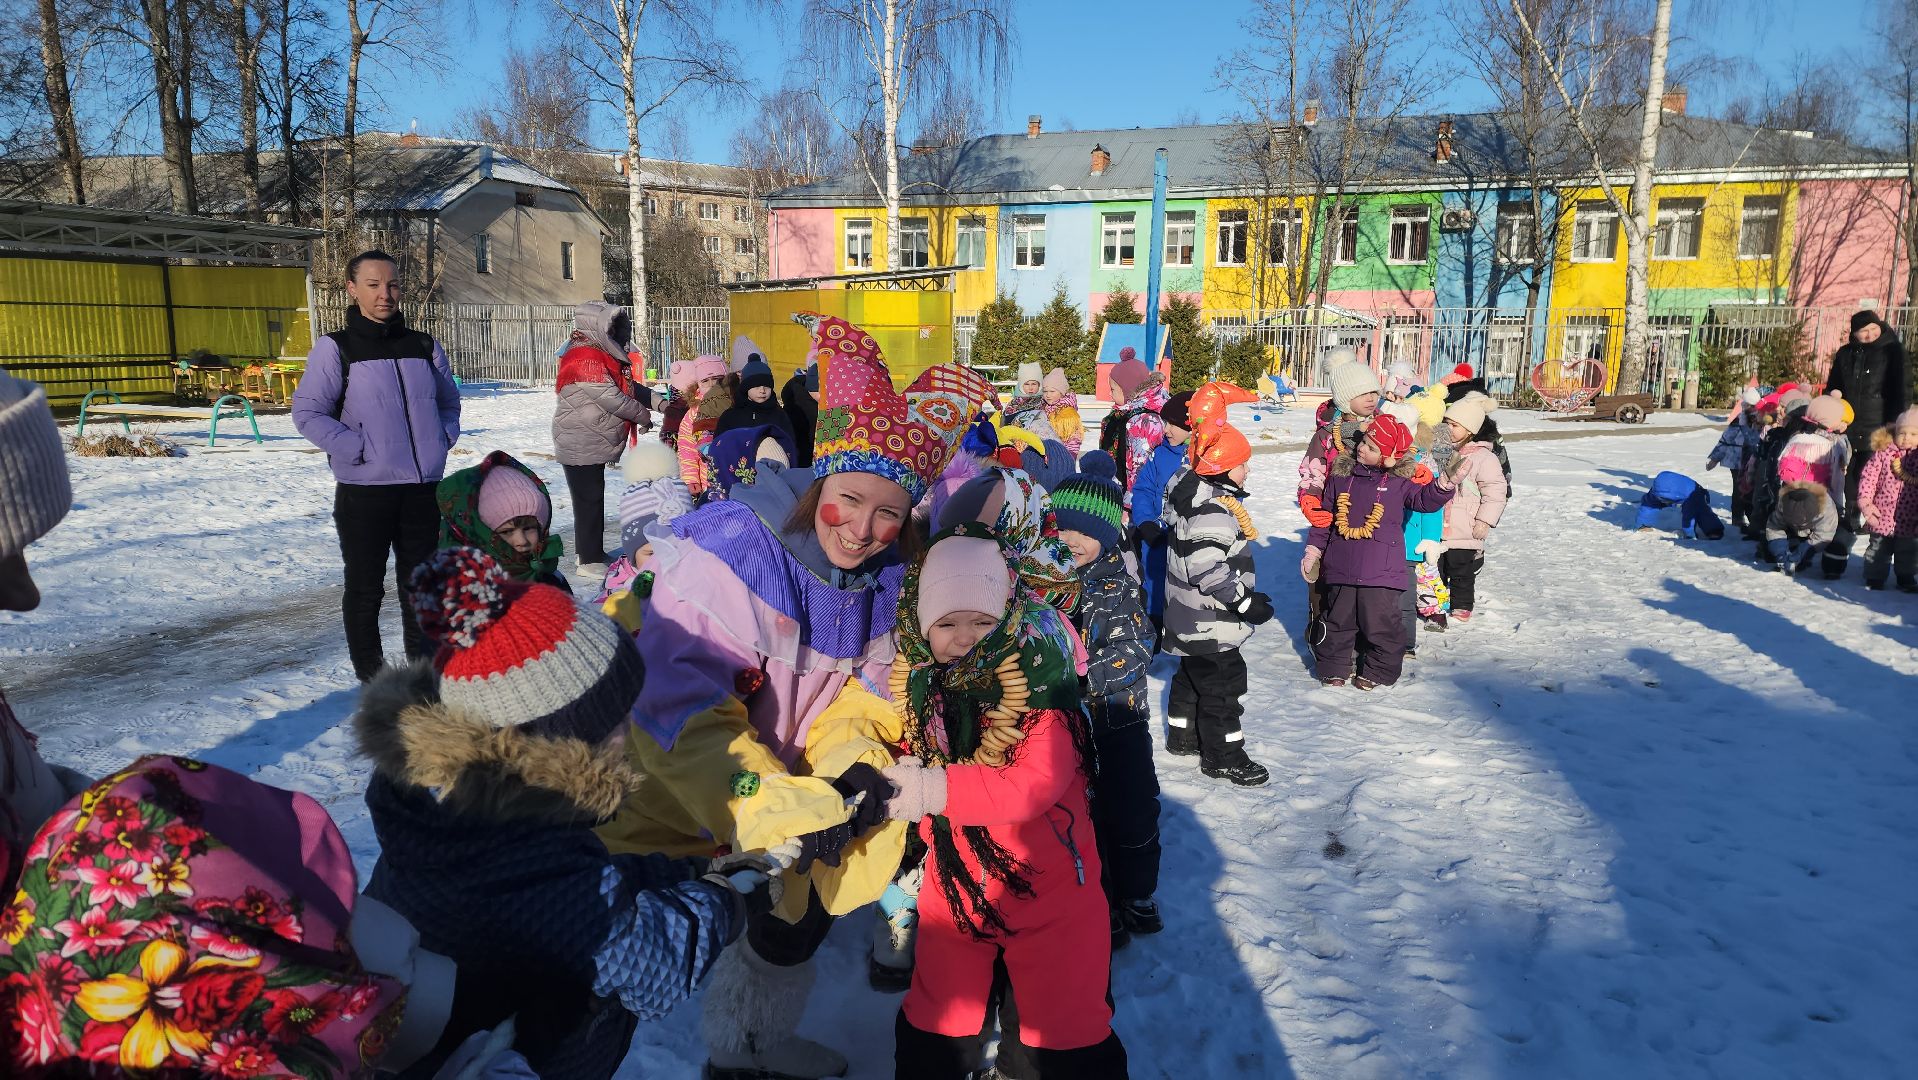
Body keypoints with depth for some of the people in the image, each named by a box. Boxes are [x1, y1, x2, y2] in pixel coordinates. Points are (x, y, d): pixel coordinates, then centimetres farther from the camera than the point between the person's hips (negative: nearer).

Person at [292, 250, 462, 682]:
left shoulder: (424, 346, 10)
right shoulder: (335, 348, -3)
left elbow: (449, 400, 21)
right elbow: (308, 412, -6)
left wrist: (445, 436, 4)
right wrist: (356, 449, -15)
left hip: (423, 486, 4)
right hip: (364, 488, -4)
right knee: (365, 587, 6)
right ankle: (371, 678, 18)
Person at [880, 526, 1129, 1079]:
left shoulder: (1038, 680, -20)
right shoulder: (920, 683, -4)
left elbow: (1037, 784, -30)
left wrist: (936, 788, -34)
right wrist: (883, 779, -11)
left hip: (1047, 889, -4)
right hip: (954, 884, 5)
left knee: (1066, 1033, 8)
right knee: (934, 1022, 21)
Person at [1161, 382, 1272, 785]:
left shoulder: (1192, 489, 6)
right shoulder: (1212, 509, -27)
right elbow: (1207, 569, -32)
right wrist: (1245, 601, -24)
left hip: (1189, 617, 11)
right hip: (1210, 622, -11)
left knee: (1192, 675, 23)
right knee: (1223, 683, 1)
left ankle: (1183, 735, 38)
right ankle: (1222, 755, 13)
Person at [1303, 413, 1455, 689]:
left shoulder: (1401, 480, 1)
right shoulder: (1341, 474, 6)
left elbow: (1424, 500, -3)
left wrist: (1443, 486, -20)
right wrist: (1314, 549, 10)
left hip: (1381, 569, -2)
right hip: (1341, 566, 3)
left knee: (1381, 622, 0)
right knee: (1338, 620, 11)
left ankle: (1377, 671, 17)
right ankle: (1334, 667, 25)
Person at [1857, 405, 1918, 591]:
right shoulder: (1883, 453, -7)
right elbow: (1868, 477, -7)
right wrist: (1865, 503, -13)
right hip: (1883, 516, -1)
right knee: (1878, 550, 11)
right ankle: (1874, 579, 22)